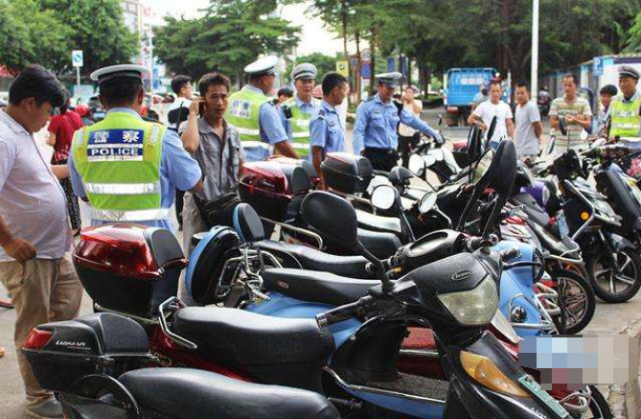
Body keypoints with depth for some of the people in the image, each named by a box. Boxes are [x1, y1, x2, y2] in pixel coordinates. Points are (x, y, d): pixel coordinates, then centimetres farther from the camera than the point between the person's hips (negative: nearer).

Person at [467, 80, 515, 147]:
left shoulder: (506, 106, 10)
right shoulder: (483, 106, -1)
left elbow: (510, 125, 12)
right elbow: (470, 120, -1)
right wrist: (481, 125, -15)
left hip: (504, 141, 4)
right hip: (491, 140, -4)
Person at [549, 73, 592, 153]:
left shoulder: (583, 103, 5)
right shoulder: (556, 102, 8)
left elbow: (588, 124, -1)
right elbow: (552, 123, 3)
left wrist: (575, 120, -20)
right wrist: (564, 120, -15)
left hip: (578, 144, -1)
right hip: (560, 145, 1)